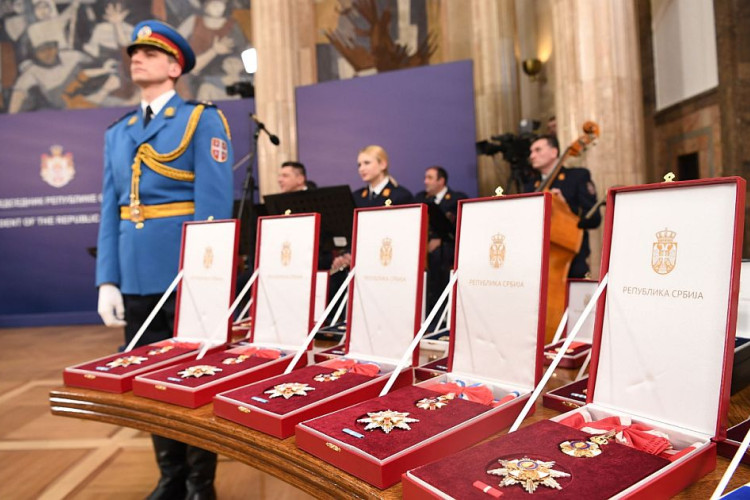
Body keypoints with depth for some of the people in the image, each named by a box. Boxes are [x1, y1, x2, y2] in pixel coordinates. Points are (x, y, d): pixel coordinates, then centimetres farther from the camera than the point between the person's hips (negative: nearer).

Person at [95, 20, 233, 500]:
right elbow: (110, 210, 12)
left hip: (185, 275, -5)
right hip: (135, 278, 6)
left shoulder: (202, 120, -2)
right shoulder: (118, 132, 16)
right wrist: (107, 280, 3)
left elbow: (214, 206, -10)